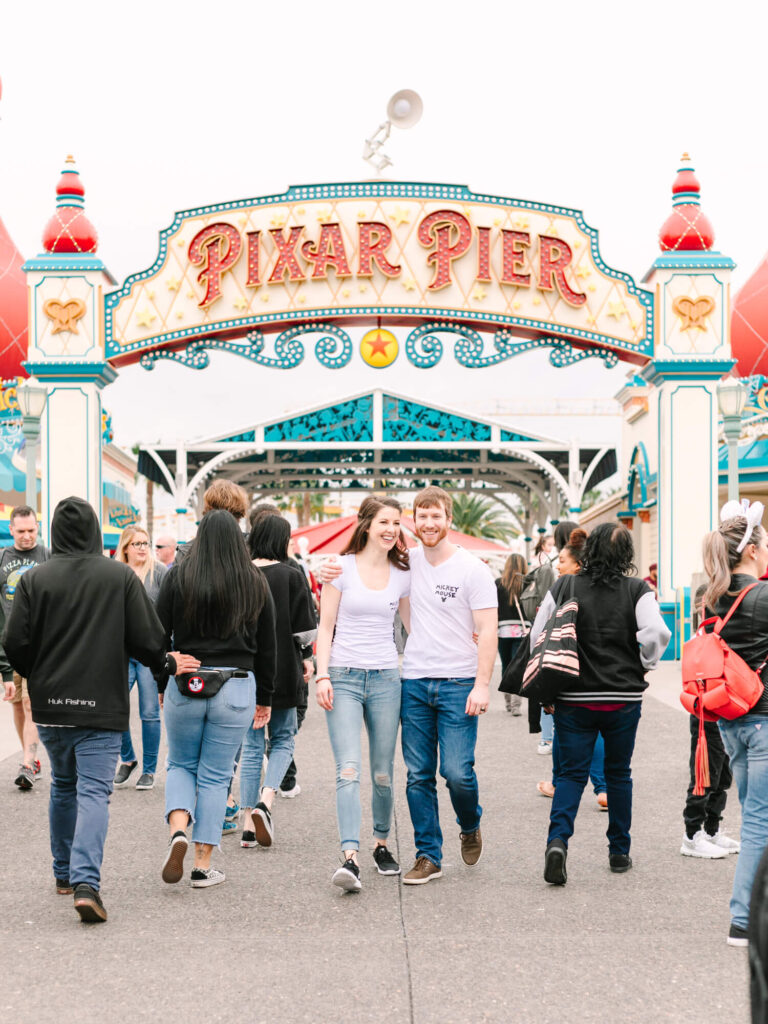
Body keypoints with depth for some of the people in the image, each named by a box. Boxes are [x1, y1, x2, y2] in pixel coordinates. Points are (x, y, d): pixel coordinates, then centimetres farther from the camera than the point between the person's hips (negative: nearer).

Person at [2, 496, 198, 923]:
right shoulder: (121, 576, -4)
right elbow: (147, 638, -7)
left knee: (63, 785, 21)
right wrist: (165, 664, 14)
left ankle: (65, 873, 31)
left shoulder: (34, 579, -2)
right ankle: (86, 881, -18)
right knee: (94, 791, -3)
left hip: (51, 703, 3)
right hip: (103, 704, -2)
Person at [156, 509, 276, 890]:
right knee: (215, 776, 8)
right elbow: (266, 647, 6)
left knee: (180, 765, 18)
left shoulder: (178, 576, -3)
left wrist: (162, 683, 13)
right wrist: (264, 698, 15)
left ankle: (178, 830, -7)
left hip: (185, 685, 0)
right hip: (236, 687, 0)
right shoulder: (256, 583, 1)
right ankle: (203, 865, 10)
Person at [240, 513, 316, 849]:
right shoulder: (292, 575, -9)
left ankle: (249, 825, 10)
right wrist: (307, 656, 12)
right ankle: (266, 799, -8)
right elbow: (306, 627, -7)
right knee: (282, 738, 15)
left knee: (251, 744, 10)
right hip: (283, 669, -2)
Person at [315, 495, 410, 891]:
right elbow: (325, 626, 1)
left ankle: (381, 845, 26)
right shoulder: (342, 568, 0)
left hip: (386, 679, 3)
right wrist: (322, 675, -7)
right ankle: (350, 858, -21)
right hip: (344, 677, -3)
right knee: (348, 768, -15)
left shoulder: (402, 575, 8)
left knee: (383, 772, 8)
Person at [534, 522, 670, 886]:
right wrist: (643, 666, 0)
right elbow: (657, 633, -19)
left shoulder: (563, 587, -1)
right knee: (619, 772, 16)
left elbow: (537, 638, -1)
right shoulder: (637, 591, -4)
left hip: (573, 698, 0)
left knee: (571, 772, 6)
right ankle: (619, 851, 22)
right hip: (624, 699, 0)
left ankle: (558, 839, -17)